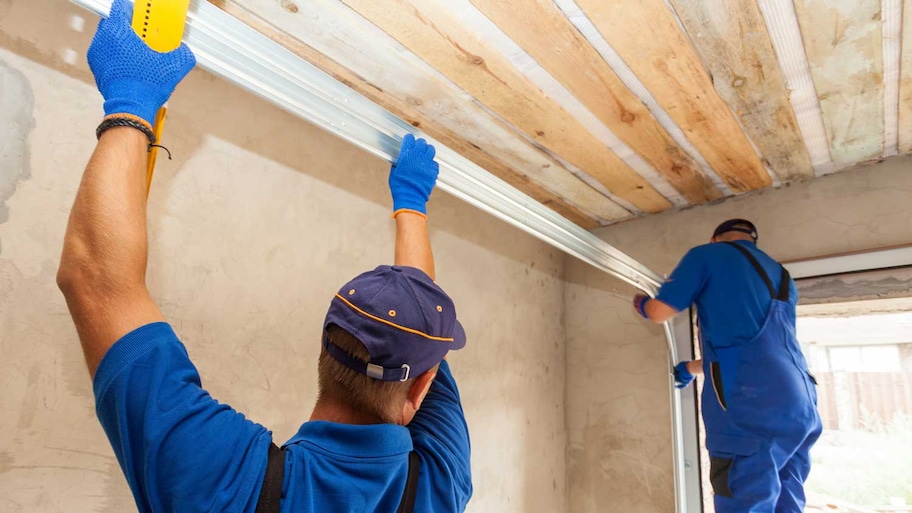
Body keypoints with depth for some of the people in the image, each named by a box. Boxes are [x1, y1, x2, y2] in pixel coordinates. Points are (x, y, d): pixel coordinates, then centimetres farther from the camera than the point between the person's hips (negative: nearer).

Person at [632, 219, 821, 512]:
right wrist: (690, 368, 43)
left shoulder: (708, 254, 6)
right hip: (800, 408, 8)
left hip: (751, 410, -8)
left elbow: (659, 312, 1)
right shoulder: (782, 277, 27)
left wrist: (641, 303, 26)